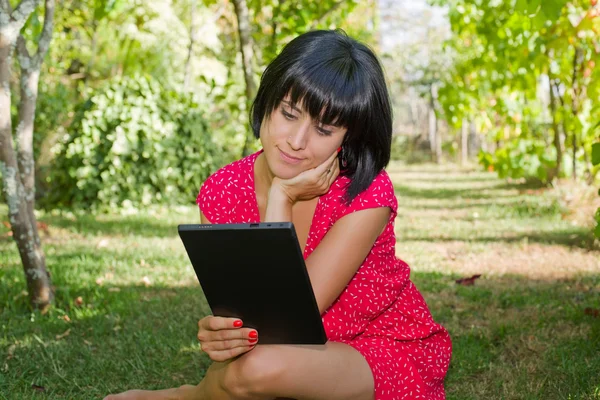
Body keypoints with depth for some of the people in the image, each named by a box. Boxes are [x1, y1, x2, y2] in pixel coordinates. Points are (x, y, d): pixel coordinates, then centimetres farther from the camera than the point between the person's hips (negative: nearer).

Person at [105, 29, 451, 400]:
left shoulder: (367, 195, -22)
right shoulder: (223, 192, -10)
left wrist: (281, 199, -25)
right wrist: (218, 333, -32)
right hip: (304, 358, 4)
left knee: (261, 367, -30)